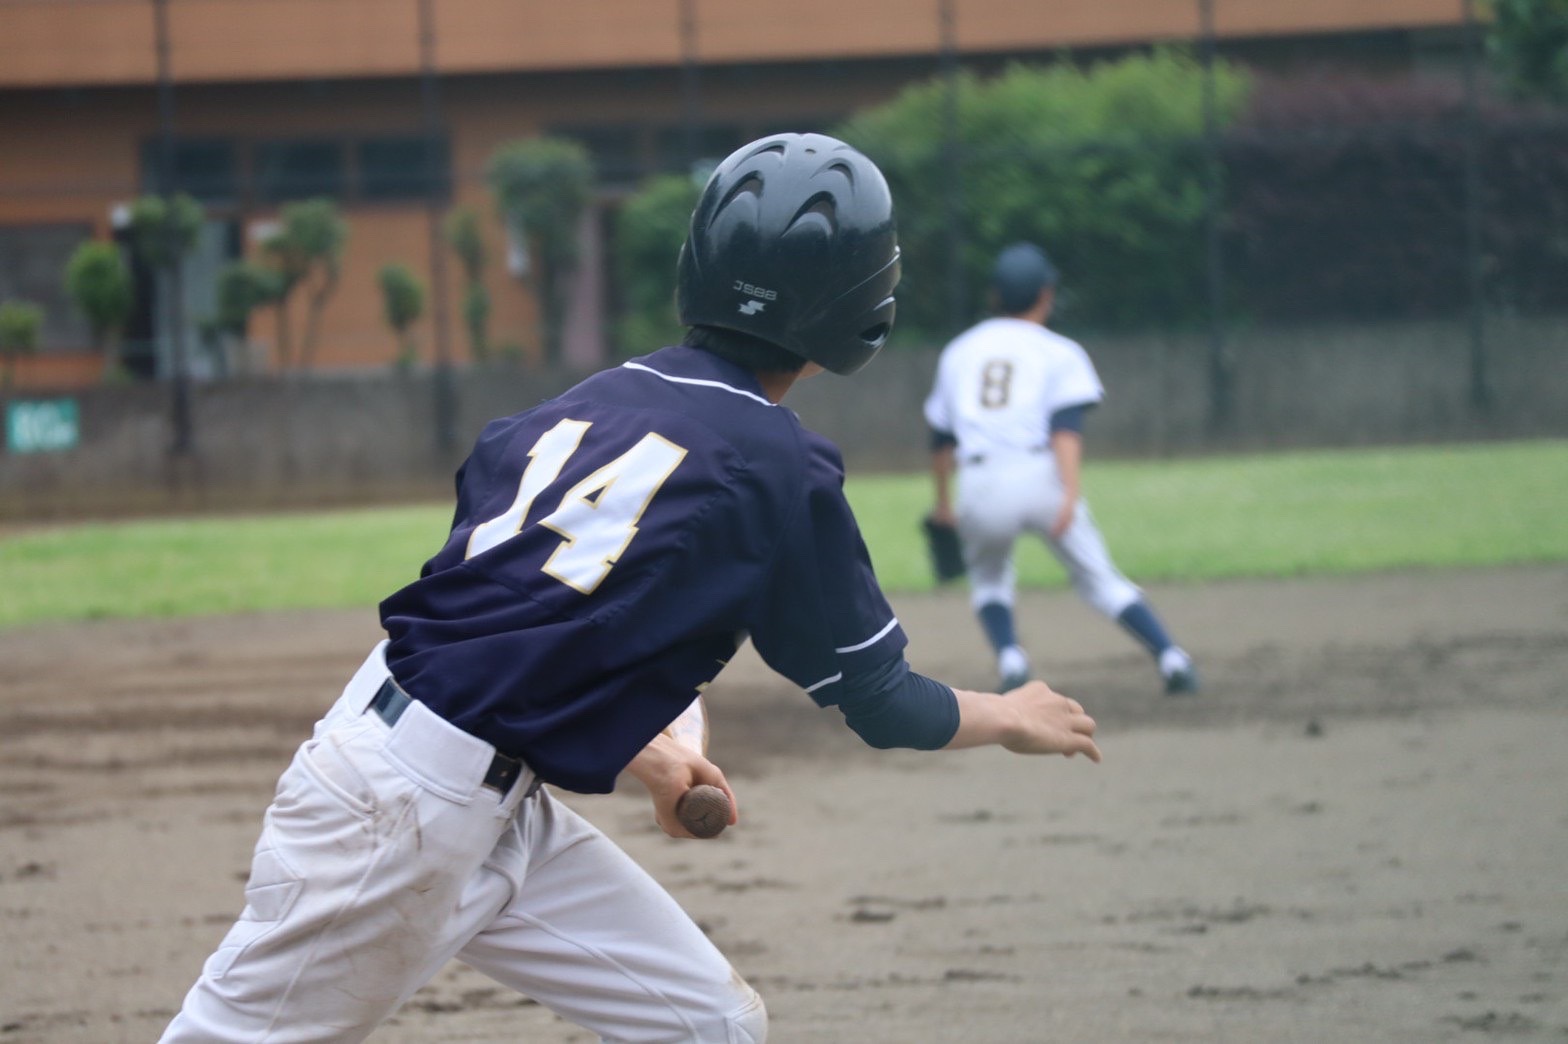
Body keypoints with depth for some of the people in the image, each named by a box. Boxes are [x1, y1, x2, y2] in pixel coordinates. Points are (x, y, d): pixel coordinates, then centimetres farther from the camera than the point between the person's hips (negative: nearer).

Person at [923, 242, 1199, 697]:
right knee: (1099, 578, 7)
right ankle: (1170, 656, -6)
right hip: (1041, 478, -2)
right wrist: (1071, 495, -18)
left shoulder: (958, 351, 19)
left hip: (979, 487, 2)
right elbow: (1066, 428, -8)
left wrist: (943, 501, 34)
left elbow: (941, 437, 22)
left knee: (988, 579, 24)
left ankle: (1008, 656, -1)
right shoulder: (1059, 353, 8)